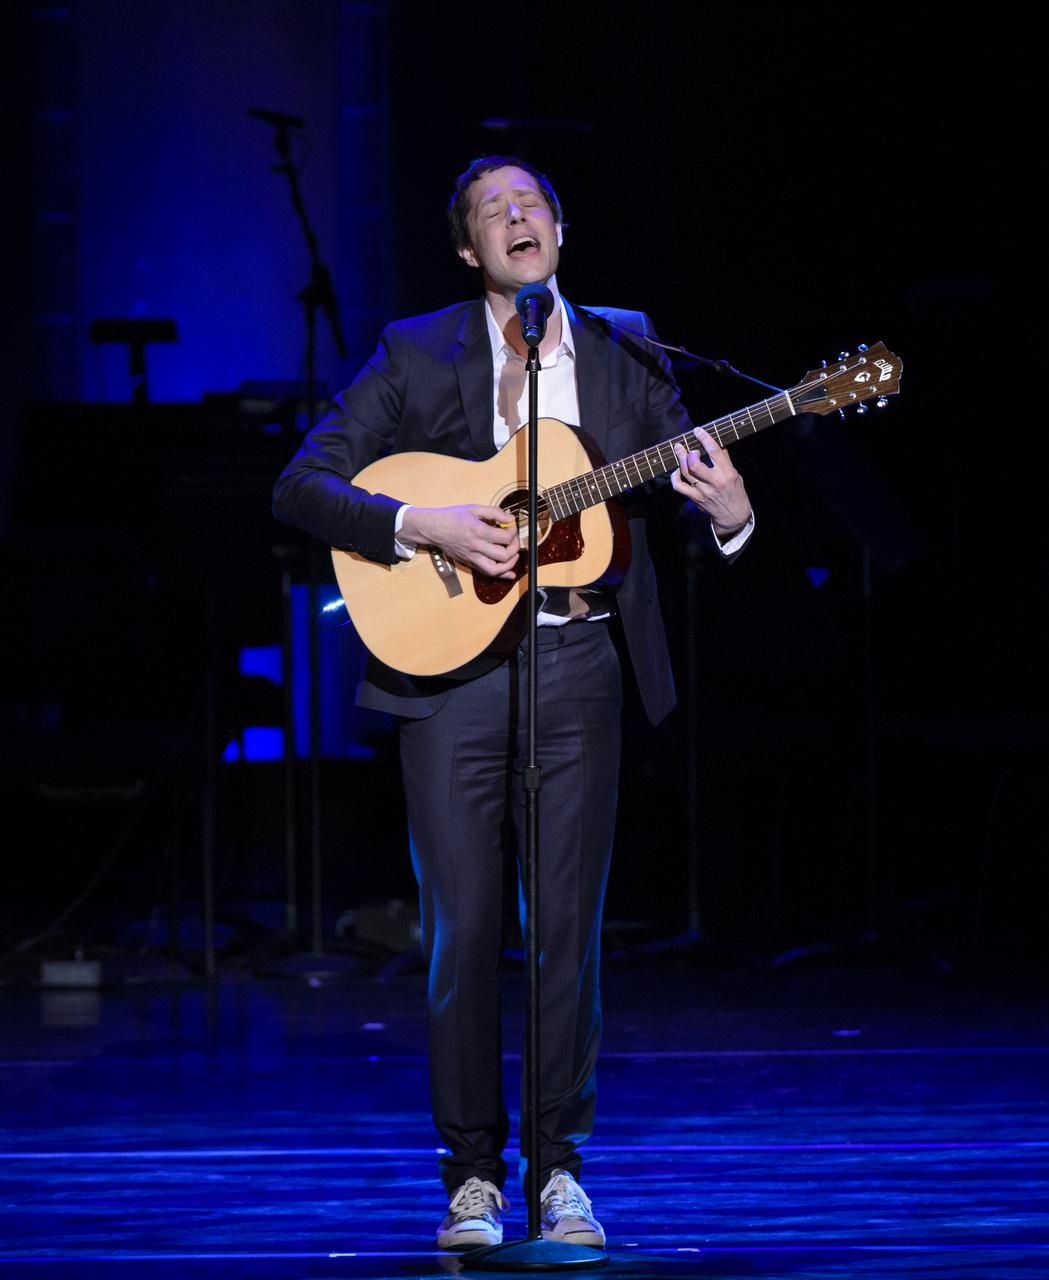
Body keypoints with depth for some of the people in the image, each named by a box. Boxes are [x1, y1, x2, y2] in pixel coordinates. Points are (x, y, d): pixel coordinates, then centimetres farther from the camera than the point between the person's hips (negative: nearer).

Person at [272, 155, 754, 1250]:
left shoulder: (624, 351, 9)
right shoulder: (416, 355, 2)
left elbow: (689, 462, 8)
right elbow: (302, 486, -3)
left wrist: (728, 514, -16)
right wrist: (421, 523, -18)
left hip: (576, 665, 2)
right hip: (451, 663, -2)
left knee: (568, 927, 2)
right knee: (464, 931, -2)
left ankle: (559, 1169, 11)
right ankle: (473, 1176, 8)